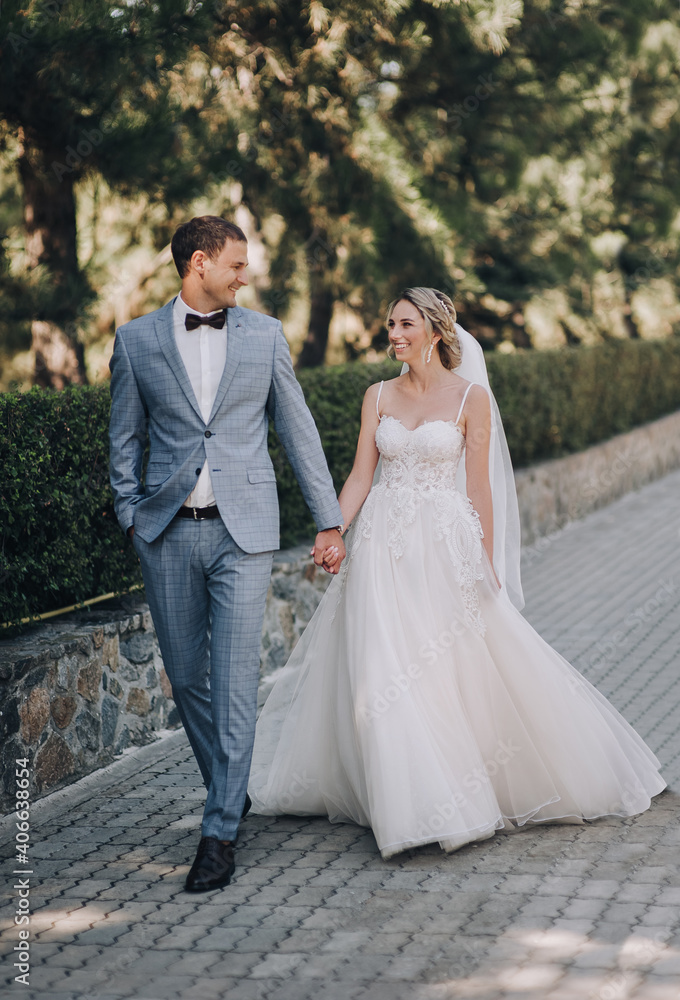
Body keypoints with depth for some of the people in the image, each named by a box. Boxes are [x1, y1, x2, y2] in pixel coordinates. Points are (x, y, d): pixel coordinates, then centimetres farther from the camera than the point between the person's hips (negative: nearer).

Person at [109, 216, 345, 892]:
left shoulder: (264, 335, 6)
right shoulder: (136, 340, 4)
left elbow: (298, 431, 9)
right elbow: (125, 440, 10)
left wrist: (328, 520, 8)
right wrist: (131, 518, 2)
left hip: (243, 530, -1)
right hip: (168, 532, 1)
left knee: (235, 680, -6)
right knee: (186, 677, 10)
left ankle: (220, 833, -3)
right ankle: (230, 790, 31)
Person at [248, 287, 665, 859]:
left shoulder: (471, 397, -1)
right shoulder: (378, 397, 8)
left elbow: (479, 487, 0)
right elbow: (360, 476, 6)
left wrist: (487, 562, -1)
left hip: (445, 548, -2)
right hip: (383, 546, 3)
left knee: (468, 668, -1)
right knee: (385, 672, -3)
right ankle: (414, 804, 8)